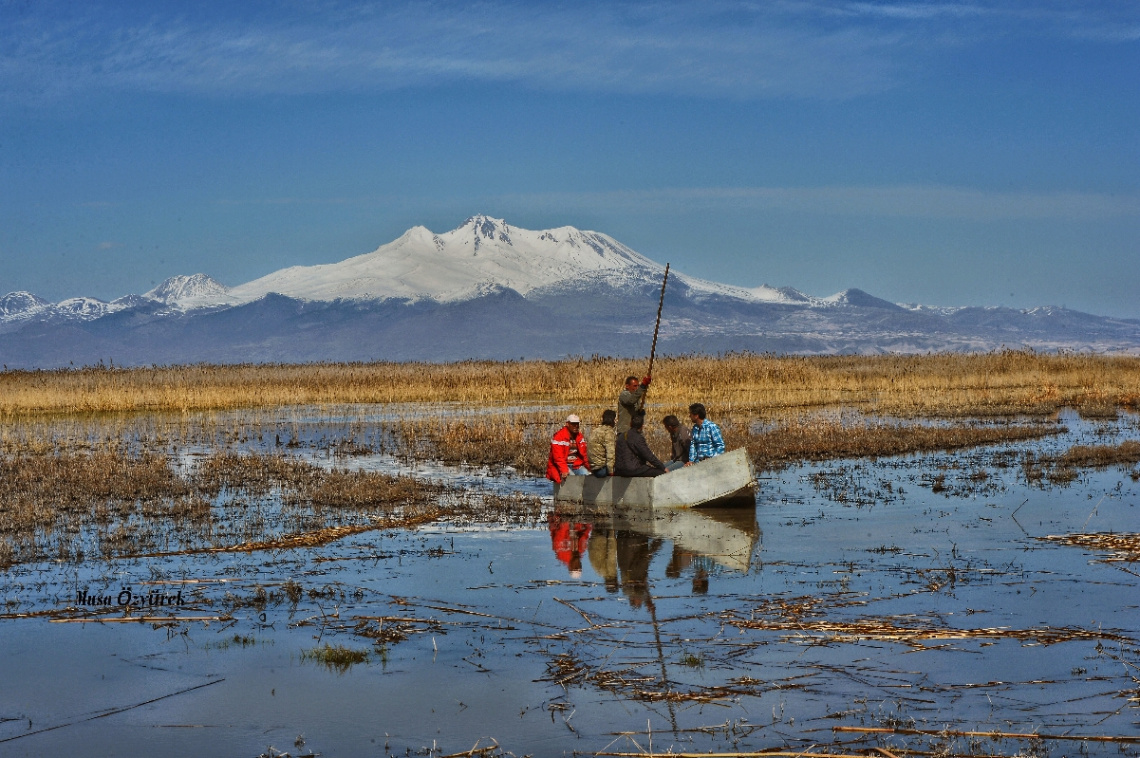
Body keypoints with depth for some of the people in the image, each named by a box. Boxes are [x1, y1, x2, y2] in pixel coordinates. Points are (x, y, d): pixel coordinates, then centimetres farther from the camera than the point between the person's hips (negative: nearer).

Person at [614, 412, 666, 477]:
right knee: (660, 472, -11)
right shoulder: (638, 438, -13)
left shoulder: (621, 436, 13)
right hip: (632, 470, -9)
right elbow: (649, 455, -12)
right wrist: (663, 468, -4)